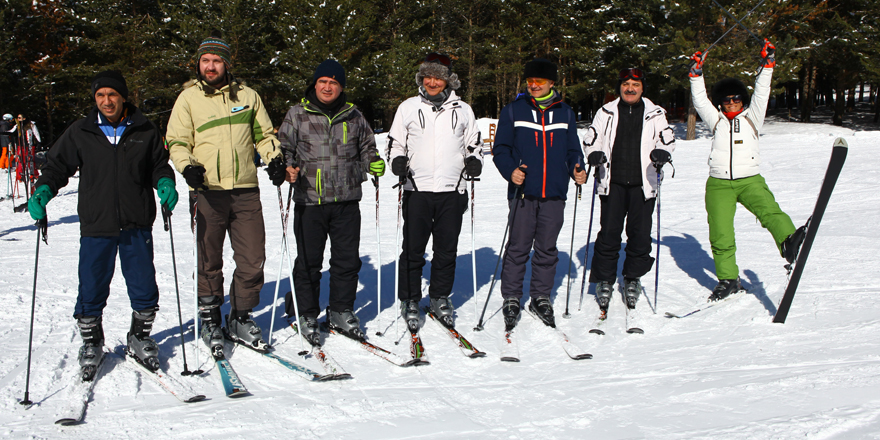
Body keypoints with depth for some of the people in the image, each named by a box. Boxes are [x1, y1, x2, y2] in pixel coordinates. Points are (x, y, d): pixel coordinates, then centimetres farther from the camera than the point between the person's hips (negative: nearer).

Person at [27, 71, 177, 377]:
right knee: (91, 291, 4)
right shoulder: (80, 134, 4)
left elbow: (159, 165, 12)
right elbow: (57, 166, 10)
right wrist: (43, 191, -7)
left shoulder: (144, 131, 4)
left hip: (137, 225, 0)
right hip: (96, 226, 0)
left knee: (144, 289, 5)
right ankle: (91, 343, 25)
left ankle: (139, 338, 27)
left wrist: (164, 184, -9)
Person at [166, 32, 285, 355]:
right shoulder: (188, 98, 5)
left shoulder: (247, 96, 11)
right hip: (208, 192, -2)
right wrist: (188, 166, -14)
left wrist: (274, 159, 1)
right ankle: (209, 320, 19)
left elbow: (264, 134, 19)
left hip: (246, 191, 2)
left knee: (253, 259, 2)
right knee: (209, 261, 4)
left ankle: (240, 319, 17)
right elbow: (177, 141, 5)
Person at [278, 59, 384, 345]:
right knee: (308, 262, 2)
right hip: (309, 202, -2)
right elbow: (283, 148, 5)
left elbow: (366, 148, 21)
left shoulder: (354, 116, 11)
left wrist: (373, 163, 1)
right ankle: (305, 314, 17)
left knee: (348, 260, 7)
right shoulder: (297, 115, 4)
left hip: (347, 202, 3)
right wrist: (287, 168, -14)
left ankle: (341, 312, 21)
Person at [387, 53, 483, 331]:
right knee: (413, 250, 1)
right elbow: (395, 142, 13)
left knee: (447, 250, 7)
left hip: (452, 191, 1)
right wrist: (398, 160, -7)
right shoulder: (408, 108, 8)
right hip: (416, 190, -1)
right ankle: (409, 301, 13)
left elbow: (473, 143, 19)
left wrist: (474, 160, -1)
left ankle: (440, 298, 22)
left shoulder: (463, 110, 11)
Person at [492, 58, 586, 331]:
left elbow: (572, 149, 17)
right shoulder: (513, 111, 6)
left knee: (547, 250, 8)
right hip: (523, 194, -2)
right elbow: (500, 149, 4)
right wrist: (510, 171, -14)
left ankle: (541, 298, 20)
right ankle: (511, 299, 12)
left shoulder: (565, 113, 13)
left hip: (554, 195, 2)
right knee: (518, 249, 0)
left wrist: (578, 169, -3)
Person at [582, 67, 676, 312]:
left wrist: (662, 152, -16)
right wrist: (594, 154, -11)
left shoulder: (655, 113, 8)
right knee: (608, 233, -2)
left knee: (640, 235, 2)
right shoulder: (606, 113, 9)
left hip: (642, 184, 0)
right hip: (612, 183, 0)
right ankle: (604, 279, 11)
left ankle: (633, 279, 19)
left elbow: (667, 139, 7)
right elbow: (591, 139, 11)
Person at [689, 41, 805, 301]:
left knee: (769, 210, -29)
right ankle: (728, 280, 6)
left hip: (750, 180, -1)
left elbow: (761, 94, 5)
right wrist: (697, 74, -1)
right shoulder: (716, 120, 16)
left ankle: (789, 243, -54)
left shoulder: (751, 118, 15)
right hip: (719, 184, 1)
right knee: (720, 234, -5)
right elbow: (700, 100, 8)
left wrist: (767, 66, -3)